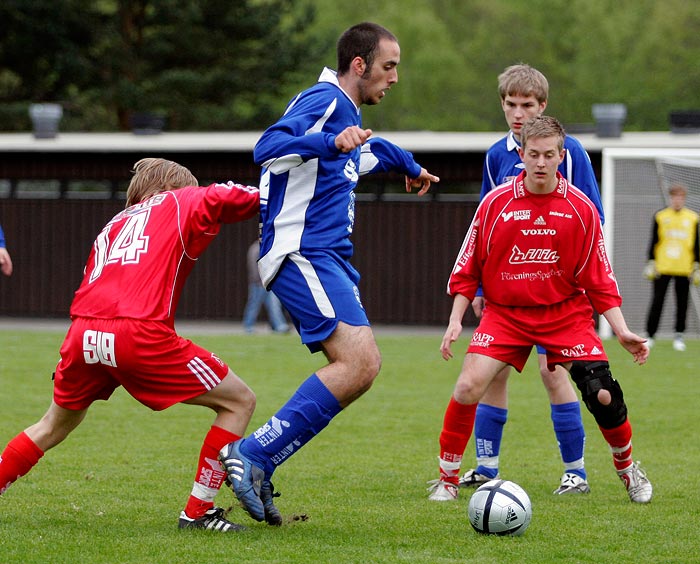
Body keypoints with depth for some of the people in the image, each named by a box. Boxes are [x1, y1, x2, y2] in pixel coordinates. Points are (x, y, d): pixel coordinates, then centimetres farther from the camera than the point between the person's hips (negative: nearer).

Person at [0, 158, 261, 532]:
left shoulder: (114, 224, 32)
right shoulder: (183, 201, 19)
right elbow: (246, 197, 10)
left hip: (83, 333, 6)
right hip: (140, 333, -6)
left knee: (54, 427, 30)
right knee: (239, 401, 7)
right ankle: (197, 512, 5)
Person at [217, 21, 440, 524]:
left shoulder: (347, 113, 23)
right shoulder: (324, 101, -8)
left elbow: (372, 150, 48)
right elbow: (269, 148, -25)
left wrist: (409, 165, 65)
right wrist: (332, 144, -38)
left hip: (327, 259, 11)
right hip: (302, 254, -11)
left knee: (362, 366, 5)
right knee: (359, 361, -22)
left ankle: (256, 466, 3)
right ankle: (251, 454, -22)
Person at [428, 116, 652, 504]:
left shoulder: (581, 209, -5)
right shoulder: (495, 203, -5)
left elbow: (598, 277, 1)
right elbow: (467, 268, 3)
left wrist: (622, 330, -5)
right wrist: (455, 321, -4)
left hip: (565, 312, 0)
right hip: (505, 312, 0)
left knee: (604, 395, -11)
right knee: (468, 387, -19)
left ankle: (627, 467, 17)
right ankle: (447, 478, -2)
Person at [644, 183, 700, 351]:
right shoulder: (660, 216, 4)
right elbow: (654, 241, 5)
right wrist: (651, 263, 0)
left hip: (683, 268, 1)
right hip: (662, 267, -1)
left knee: (682, 303, 3)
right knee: (657, 302, -3)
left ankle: (679, 336, 11)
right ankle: (650, 335, 3)